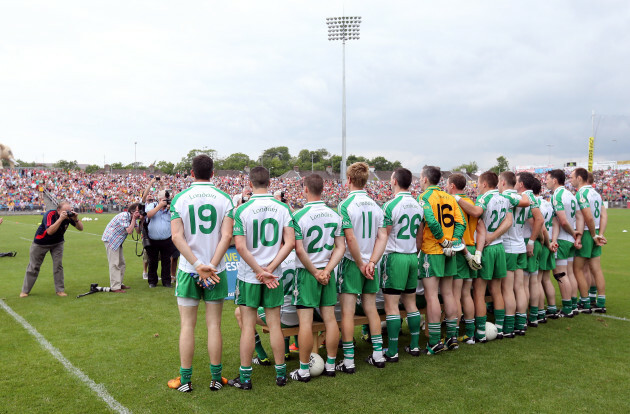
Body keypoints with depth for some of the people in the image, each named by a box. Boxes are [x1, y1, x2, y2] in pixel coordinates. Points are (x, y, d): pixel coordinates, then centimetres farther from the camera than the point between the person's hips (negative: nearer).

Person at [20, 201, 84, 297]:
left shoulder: (69, 216, -18)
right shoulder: (50, 214, -30)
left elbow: (80, 228, -15)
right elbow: (50, 231, -42)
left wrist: (76, 219, -34)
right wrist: (61, 219, -47)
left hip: (57, 243, 3)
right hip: (41, 243, -3)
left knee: (58, 265, -5)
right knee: (33, 267, 6)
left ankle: (60, 290, 5)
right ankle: (25, 291, 20)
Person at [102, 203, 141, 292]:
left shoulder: (133, 218, 4)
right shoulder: (124, 216, -23)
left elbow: (138, 231, -1)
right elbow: (129, 231, -29)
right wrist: (134, 219, -24)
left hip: (118, 241, 9)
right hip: (110, 239, -9)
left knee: (121, 263, 12)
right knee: (114, 264, -9)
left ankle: (119, 284, 21)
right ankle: (115, 287, -7)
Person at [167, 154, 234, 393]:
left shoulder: (180, 199, -2)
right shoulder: (224, 199, -2)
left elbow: (177, 237, -11)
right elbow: (226, 236, -11)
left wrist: (198, 265, -14)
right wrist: (210, 266, -12)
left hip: (188, 269, 0)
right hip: (216, 271, 1)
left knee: (187, 325, 8)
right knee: (214, 324, 9)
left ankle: (185, 380, 16)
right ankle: (215, 378, 17)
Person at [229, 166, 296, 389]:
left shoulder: (243, 210, -10)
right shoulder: (283, 208, -2)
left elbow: (240, 247, -15)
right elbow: (290, 243, -7)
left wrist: (260, 271, -9)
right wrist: (270, 269, -7)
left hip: (248, 276, -2)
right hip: (274, 276, 2)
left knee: (248, 325, 6)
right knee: (274, 324, 11)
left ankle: (245, 377, 15)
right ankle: (281, 374, 21)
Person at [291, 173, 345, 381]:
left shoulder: (299, 216, -13)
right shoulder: (334, 215, 3)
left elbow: (300, 250, -17)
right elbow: (341, 247, 1)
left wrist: (315, 272, -8)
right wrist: (327, 270, -5)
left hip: (307, 272, -5)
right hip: (327, 272, 5)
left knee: (305, 321, 1)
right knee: (330, 318, 10)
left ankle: (304, 370, 9)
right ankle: (330, 365, 20)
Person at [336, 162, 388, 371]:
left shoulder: (346, 205, -12)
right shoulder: (375, 205, 6)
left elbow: (350, 239, -18)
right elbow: (382, 237, 0)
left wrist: (361, 264, -10)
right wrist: (371, 262, -5)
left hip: (352, 262, -6)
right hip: (370, 263, 6)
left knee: (347, 311, 1)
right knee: (371, 308, 16)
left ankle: (348, 361, 6)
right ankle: (378, 355, 22)